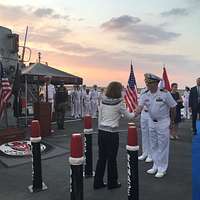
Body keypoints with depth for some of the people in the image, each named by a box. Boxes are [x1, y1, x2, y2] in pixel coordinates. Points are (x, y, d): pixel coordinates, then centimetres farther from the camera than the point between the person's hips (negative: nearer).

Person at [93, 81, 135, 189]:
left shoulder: (103, 101, 3)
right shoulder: (119, 103, -10)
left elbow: (99, 117, 9)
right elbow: (129, 116, 2)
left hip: (101, 132, 5)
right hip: (112, 133, -5)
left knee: (101, 157, 14)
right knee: (112, 158, 9)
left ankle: (98, 182, 24)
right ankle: (112, 183, 24)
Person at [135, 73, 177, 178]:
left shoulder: (165, 94, -18)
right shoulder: (145, 95, -6)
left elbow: (173, 107, -8)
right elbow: (139, 107, -17)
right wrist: (134, 114, -38)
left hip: (163, 122, -5)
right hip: (151, 122, 5)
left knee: (162, 146, 3)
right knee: (153, 146, 15)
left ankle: (162, 169, 18)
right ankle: (155, 166, 31)